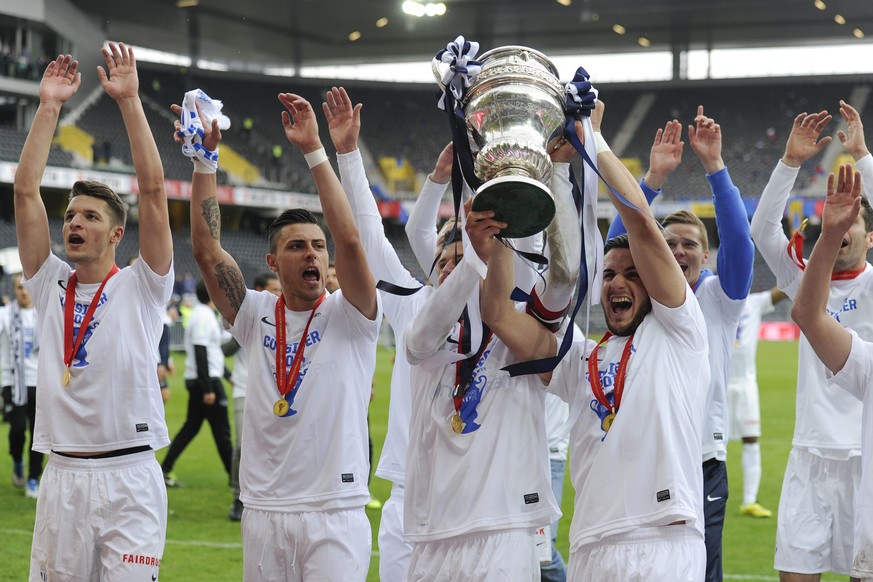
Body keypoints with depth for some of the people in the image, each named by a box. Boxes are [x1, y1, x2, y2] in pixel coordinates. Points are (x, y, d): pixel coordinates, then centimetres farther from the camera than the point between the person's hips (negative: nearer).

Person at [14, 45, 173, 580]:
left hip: (130, 480, -4)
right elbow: (26, 192, 5)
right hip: (62, 476, 4)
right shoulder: (51, 286, 10)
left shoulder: (141, 287, 1)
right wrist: (49, 106, 2)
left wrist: (129, 100, -9)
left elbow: (153, 188, -7)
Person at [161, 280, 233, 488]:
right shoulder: (204, 317, -16)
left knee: (191, 426, 11)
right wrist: (208, 389, -23)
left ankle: (165, 470, 8)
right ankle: (235, 476, 4)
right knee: (221, 430, -2)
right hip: (207, 379, -10)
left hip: (195, 380, 10)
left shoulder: (204, 314, 15)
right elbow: (200, 354, -21)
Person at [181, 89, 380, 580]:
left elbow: (349, 240, -16)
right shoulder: (257, 317, 8)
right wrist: (205, 157, -5)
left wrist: (314, 150, -19)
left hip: (335, 515, -3)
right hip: (264, 513, 3)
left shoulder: (350, 316, -1)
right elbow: (207, 250, 1)